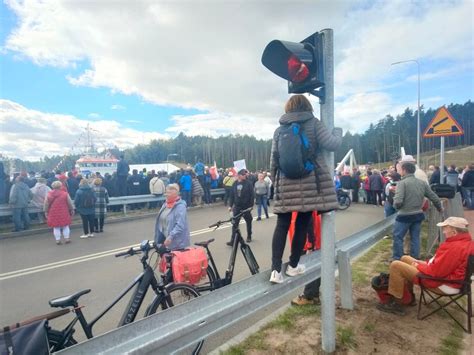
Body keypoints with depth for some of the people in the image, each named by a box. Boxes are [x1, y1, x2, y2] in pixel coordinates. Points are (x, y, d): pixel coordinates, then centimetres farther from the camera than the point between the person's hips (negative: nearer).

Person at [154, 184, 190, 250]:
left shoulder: (180, 206, -18)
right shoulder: (166, 204, 7)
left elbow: (180, 225, -26)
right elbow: (160, 222, 14)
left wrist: (171, 236, -31)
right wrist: (158, 238, 15)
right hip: (164, 238, 8)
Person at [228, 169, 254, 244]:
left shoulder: (248, 183, -8)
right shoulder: (235, 183, 2)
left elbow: (252, 195, -9)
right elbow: (232, 195, 6)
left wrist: (251, 206, -13)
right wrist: (230, 205, 3)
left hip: (246, 206, -2)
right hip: (237, 207, 2)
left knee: (248, 222, 15)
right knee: (235, 223, -3)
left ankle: (249, 237, 35)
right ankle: (232, 240, -2)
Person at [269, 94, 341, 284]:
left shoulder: (279, 129, 10)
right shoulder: (313, 123, 2)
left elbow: (274, 160, 9)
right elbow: (331, 144, -7)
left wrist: (275, 181, 19)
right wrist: (338, 131, 14)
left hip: (286, 183, 2)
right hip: (310, 182, -2)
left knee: (282, 225, 5)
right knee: (302, 224, 8)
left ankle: (276, 269, -1)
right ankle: (293, 265, 20)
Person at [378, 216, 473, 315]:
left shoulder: (456, 247, -29)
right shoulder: (466, 241, 5)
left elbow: (436, 271, -28)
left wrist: (419, 266, -10)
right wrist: (425, 263, 7)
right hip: (445, 274, 11)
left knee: (396, 265, -15)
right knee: (405, 258, 18)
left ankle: (395, 304, -4)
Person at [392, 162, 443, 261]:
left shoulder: (402, 183, -15)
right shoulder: (422, 183, 4)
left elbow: (398, 201, -24)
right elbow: (434, 198, 9)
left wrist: (396, 206, -2)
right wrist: (440, 208, 28)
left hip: (405, 215, -6)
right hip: (418, 214, 6)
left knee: (398, 237, 7)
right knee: (415, 237, 17)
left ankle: (397, 259, 12)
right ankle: (415, 259, 26)